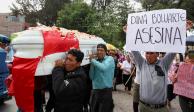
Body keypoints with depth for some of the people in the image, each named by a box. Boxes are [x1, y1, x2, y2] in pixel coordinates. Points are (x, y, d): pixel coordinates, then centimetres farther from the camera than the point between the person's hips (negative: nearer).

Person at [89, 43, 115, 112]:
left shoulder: (110, 59, -7)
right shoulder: (95, 61, 6)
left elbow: (104, 68, -28)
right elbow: (91, 77, 2)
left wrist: (93, 60, -16)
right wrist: (92, 63, -7)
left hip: (106, 91, -5)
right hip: (95, 90, 5)